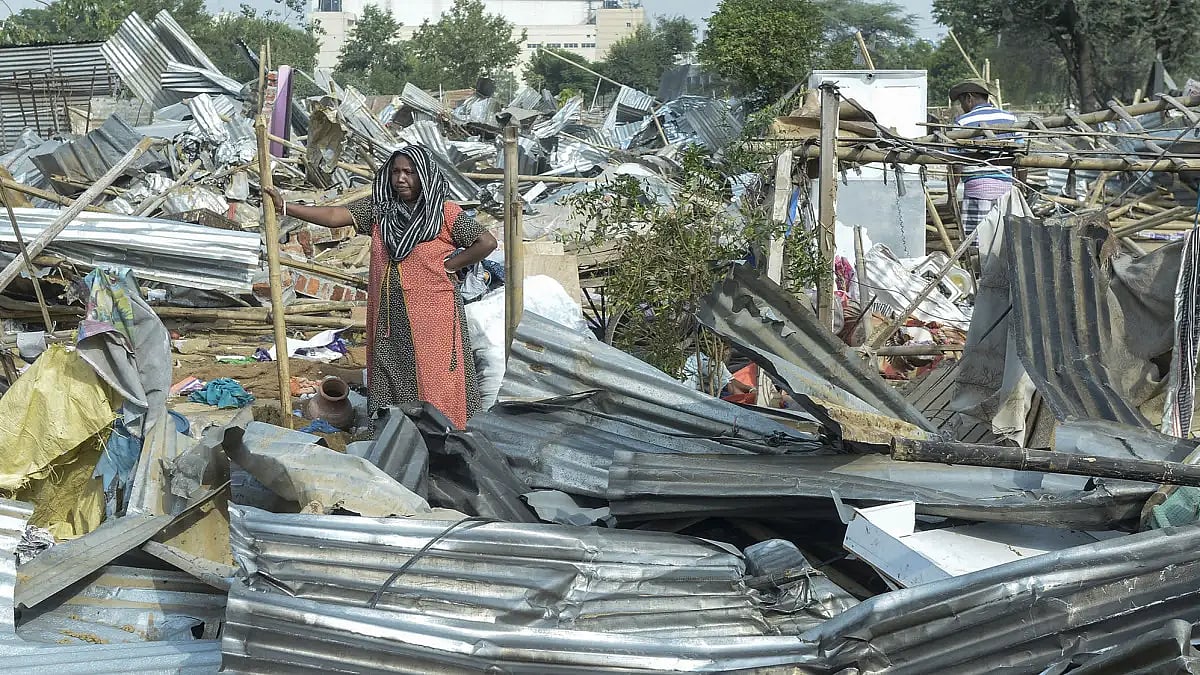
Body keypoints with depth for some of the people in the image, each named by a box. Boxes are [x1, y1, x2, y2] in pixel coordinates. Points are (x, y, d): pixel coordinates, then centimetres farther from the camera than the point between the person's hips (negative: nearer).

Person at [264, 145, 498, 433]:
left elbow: (487, 242, -10)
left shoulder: (444, 212, -8)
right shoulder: (379, 208, 4)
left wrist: (448, 266, -7)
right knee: (389, 377, 9)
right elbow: (335, 216, -4)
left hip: (432, 314, -5)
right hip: (390, 315, 5)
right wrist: (284, 207, -14)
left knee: (434, 378, -2)